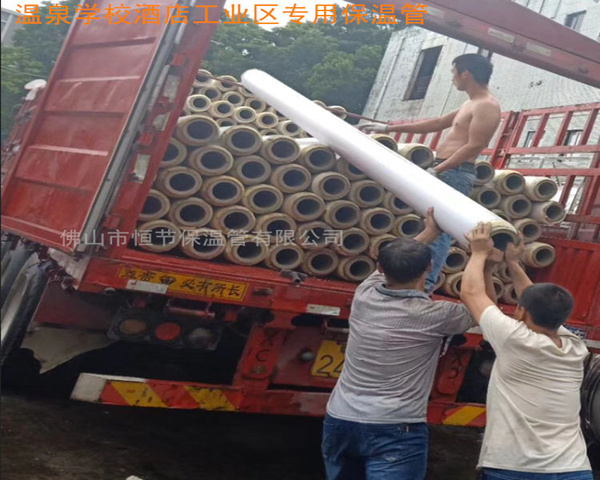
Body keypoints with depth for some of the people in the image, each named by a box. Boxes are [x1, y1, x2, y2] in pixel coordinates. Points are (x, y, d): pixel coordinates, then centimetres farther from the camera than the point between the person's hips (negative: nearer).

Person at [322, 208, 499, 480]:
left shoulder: (364, 295, 2)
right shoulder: (433, 315, -12)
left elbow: (395, 263, 24)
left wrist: (430, 232, 30)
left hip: (339, 421, 6)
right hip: (395, 430, -6)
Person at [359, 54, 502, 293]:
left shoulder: (486, 106, -10)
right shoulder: (470, 105, 22)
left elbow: (474, 146, -18)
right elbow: (435, 124, 27)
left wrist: (437, 170, -23)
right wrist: (388, 128, 27)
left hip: (455, 173, -10)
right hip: (446, 171, 10)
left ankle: (424, 284, -14)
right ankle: (424, 279, 11)